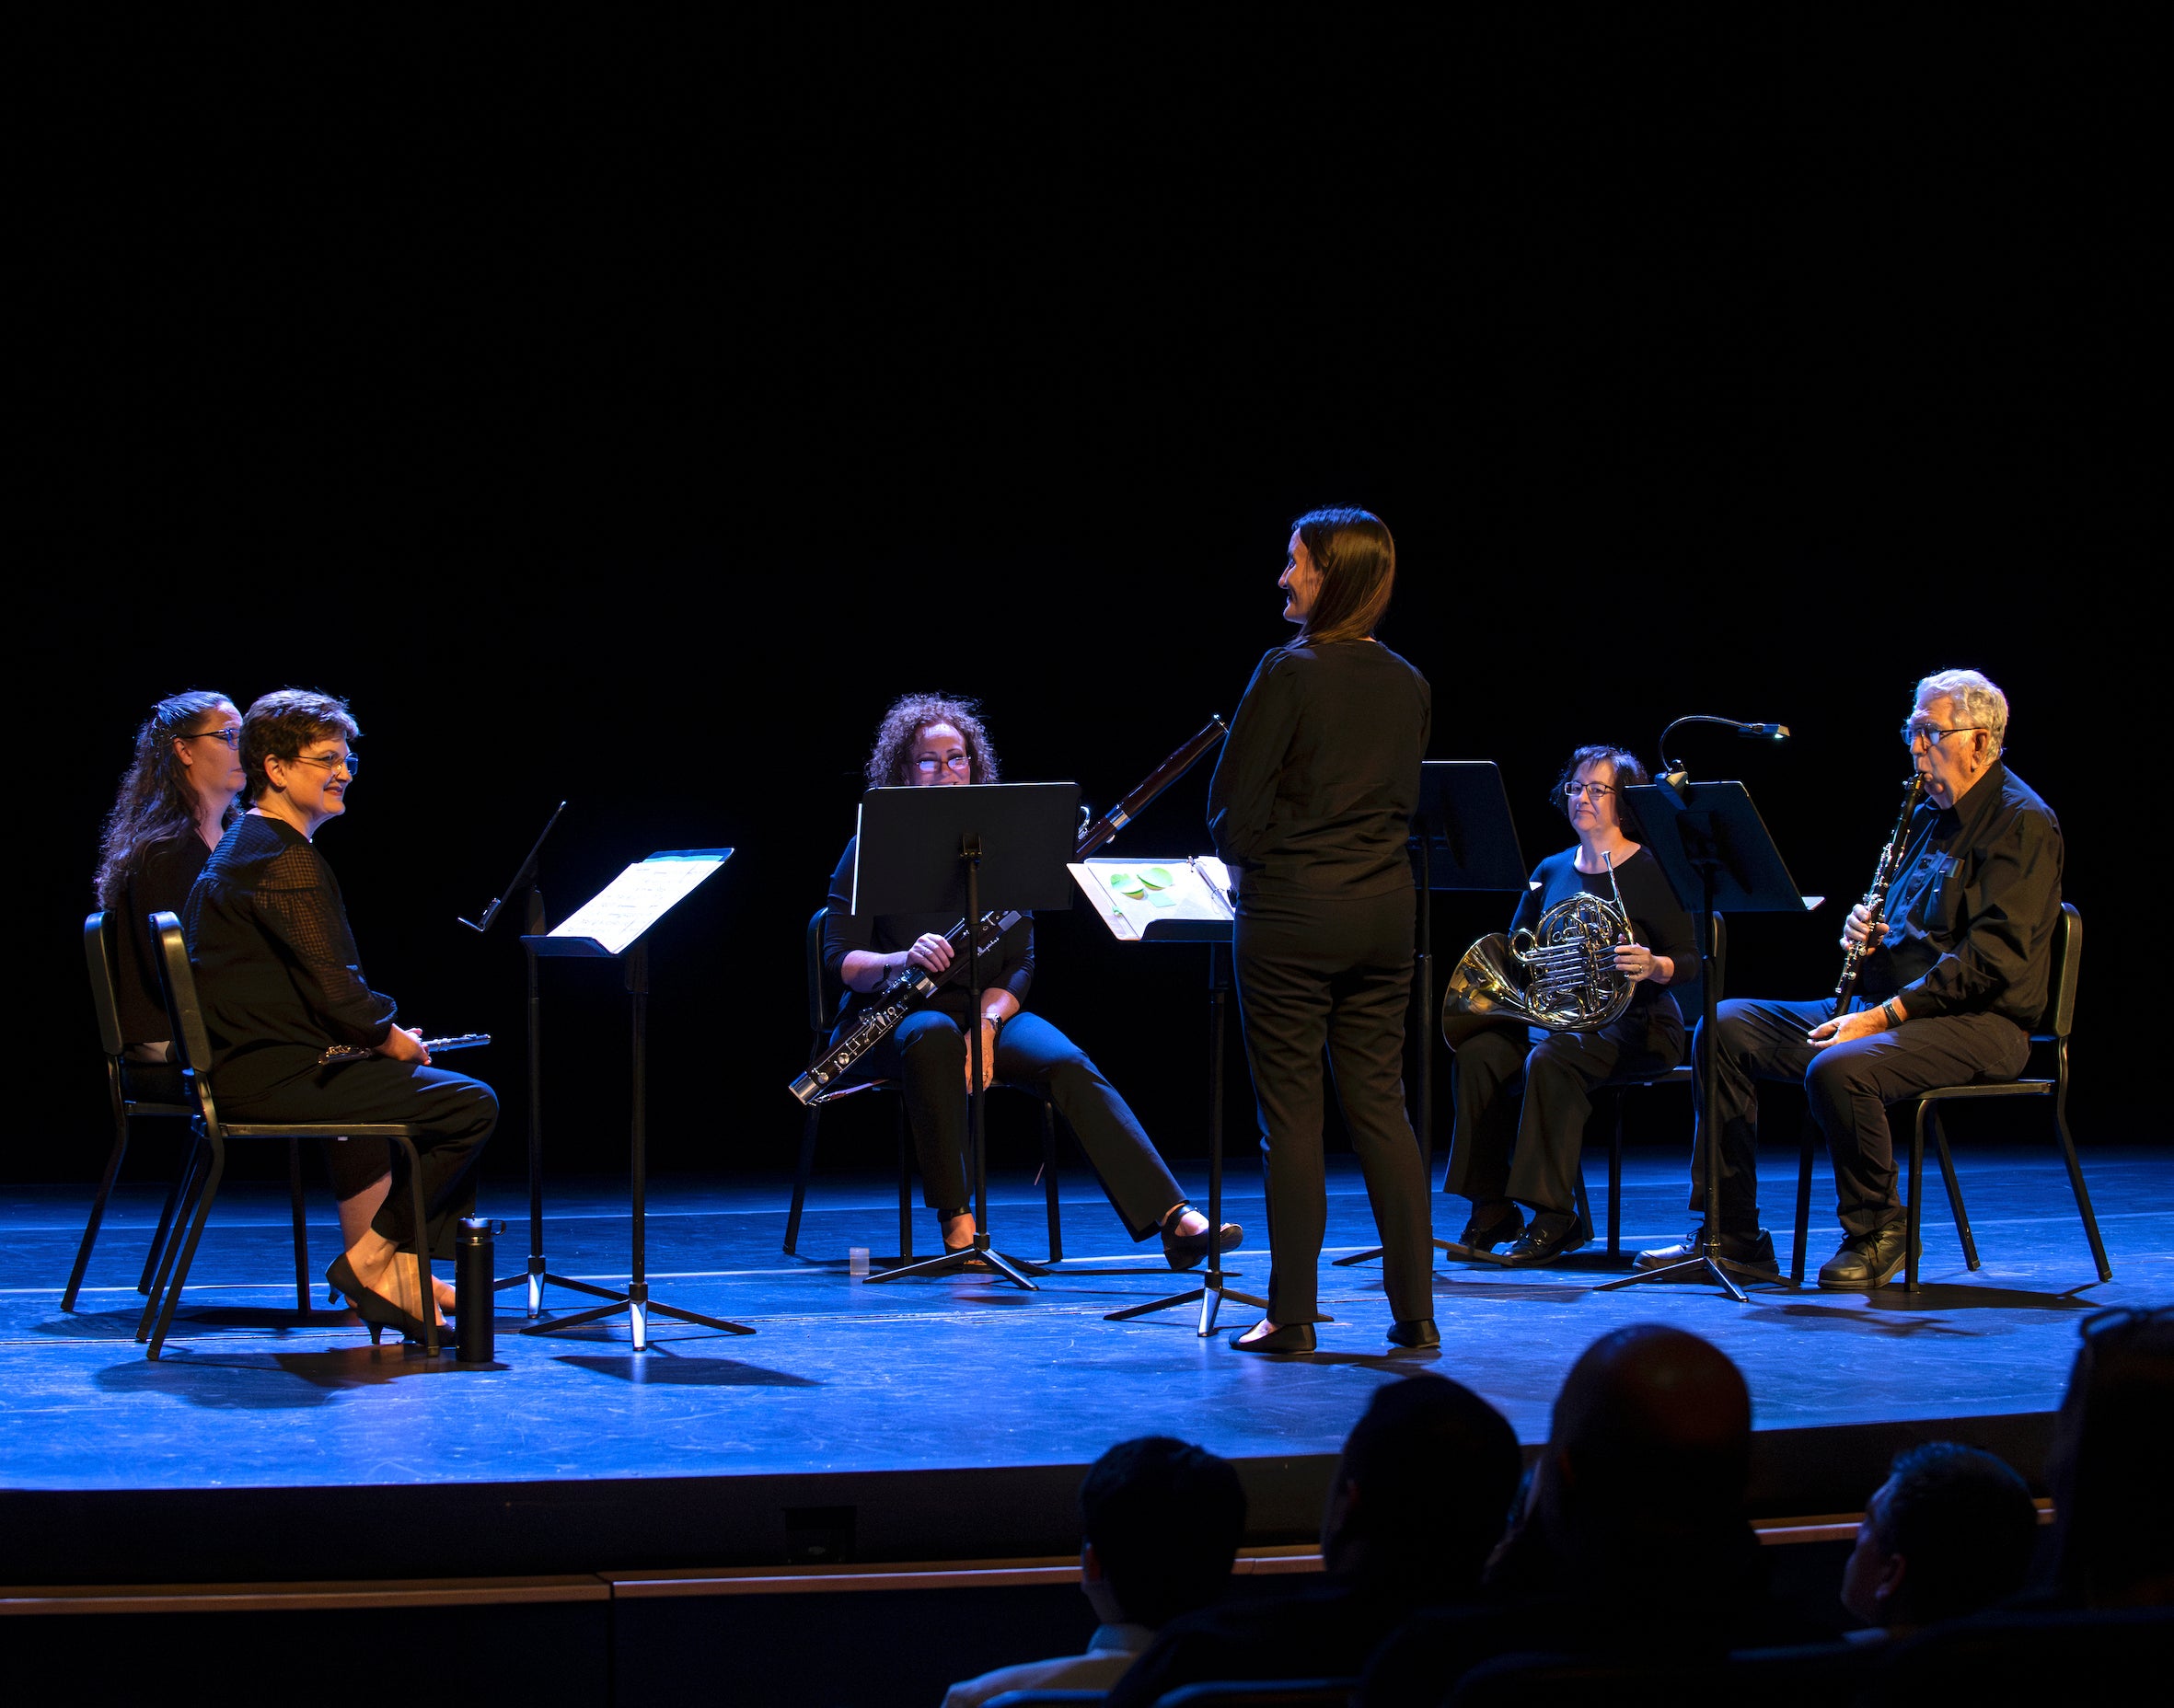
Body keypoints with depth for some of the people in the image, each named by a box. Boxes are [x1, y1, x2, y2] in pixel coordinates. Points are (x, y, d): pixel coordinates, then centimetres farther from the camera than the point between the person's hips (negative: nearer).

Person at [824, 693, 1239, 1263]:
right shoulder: (873, 849, 0)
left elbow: (1018, 962, 6)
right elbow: (840, 959, -7)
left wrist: (988, 1022, -15)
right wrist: (903, 960, -30)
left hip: (987, 1008, 3)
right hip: (891, 1017, -3)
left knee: (1067, 1063, -26)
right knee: (934, 1035, -40)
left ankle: (1174, 1218, -38)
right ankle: (957, 1224, -38)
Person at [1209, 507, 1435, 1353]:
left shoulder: (1289, 672, -13)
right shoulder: (1409, 685, 6)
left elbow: (1234, 806, -11)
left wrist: (1246, 859, 9)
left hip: (1291, 911, -6)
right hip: (1383, 909, 6)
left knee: (1291, 1112, 0)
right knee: (1380, 1105, 10)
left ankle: (1293, 1315, 3)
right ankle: (1415, 1309, 9)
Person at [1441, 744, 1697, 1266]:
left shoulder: (1651, 870, -4)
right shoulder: (1552, 871, 14)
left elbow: (1688, 963, -8)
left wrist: (1653, 966, -29)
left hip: (1636, 1026, -6)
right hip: (1557, 1018, 6)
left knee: (1550, 1059, -35)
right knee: (1478, 1053, -22)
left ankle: (1553, 1217, -30)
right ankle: (1492, 1210, -16)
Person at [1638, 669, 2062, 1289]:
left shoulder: (2022, 823, -11)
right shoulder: (1930, 815, 18)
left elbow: (1993, 956, -20)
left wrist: (1883, 1016, -23)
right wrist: (1865, 930, 3)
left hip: (1977, 1022, -9)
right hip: (1884, 1005, 9)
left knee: (1838, 1068, -35)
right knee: (1728, 1025, -3)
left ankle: (1876, 1232, -12)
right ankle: (1730, 1232, -4)